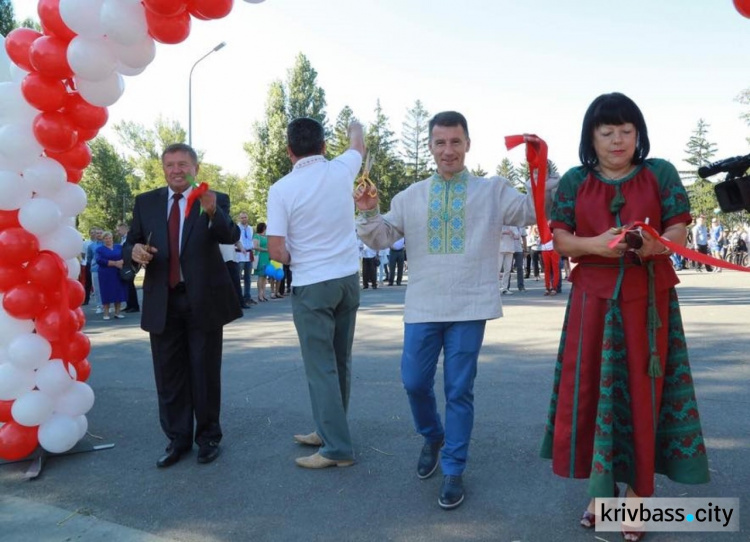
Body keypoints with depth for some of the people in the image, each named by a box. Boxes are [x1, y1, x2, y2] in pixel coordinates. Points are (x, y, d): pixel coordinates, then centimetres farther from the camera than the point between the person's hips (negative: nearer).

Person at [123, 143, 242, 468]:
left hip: (203, 300, -3)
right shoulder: (145, 202, 7)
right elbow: (129, 246, 7)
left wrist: (212, 212, -40)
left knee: (205, 372, 7)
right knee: (169, 375, 10)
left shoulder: (215, 201, -3)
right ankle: (177, 440, 23)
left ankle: (208, 437, 22)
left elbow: (231, 236, -20)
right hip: (162, 302, 3)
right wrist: (134, 251, -17)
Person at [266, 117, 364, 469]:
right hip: (348, 278, 5)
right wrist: (355, 126, 44)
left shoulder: (282, 189, -12)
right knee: (340, 362, 14)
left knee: (321, 367, 1)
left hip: (311, 286, -5)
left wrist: (296, 260, 7)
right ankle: (329, 431, 28)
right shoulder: (341, 170, -1)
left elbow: (277, 251, -14)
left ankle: (337, 448, 4)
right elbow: (359, 145, 23)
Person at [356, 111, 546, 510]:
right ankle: (433, 437, 39)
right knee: (415, 382, 8)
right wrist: (369, 213, -10)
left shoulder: (493, 190, 6)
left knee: (459, 390, 3)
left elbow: (534, 210, -3)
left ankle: (453, 471, 19)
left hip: (469, 306, -2)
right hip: (422, 305, 2)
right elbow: (381, 238, 9)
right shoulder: (410, 197, 10)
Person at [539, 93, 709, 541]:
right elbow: (561, 239, 1)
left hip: (649, 297, -1)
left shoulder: (661, 173, 3)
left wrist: (654, 245, -23)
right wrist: (594, 244, -19)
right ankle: (602, 487, 17)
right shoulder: (574, 181, 5)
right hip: (593, 298, 1)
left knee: (642, 390, 2)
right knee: (592, 388, 2)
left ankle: (638, 492, 15)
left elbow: (679, 230, -1)